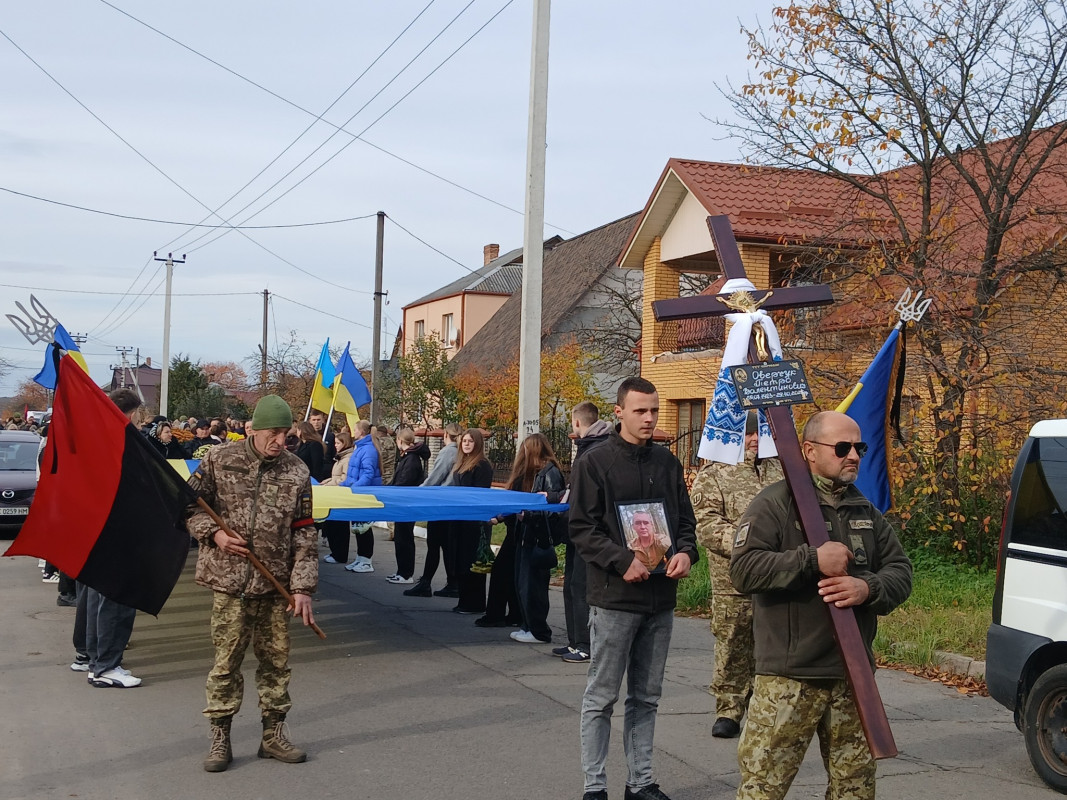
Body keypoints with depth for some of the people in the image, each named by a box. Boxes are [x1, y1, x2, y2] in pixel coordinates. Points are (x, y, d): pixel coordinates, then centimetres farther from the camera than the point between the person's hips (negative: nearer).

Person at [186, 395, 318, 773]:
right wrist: (213, 532, -12)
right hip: (229, 579, -2)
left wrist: (302, 587, -3)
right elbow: (191, 503, 6)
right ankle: (220, 738, 13)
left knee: (275, 658, 8)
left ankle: (273, 734, 22)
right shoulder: (220, 459, -2)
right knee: (226, 660, 1)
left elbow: (304, 533, 2)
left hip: (275, 584, 2)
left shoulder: (297, 472, 1)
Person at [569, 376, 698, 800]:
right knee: (602, 696, 2)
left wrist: (686, 551, -5)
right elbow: (581, 528, -8)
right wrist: (622, 560, -20)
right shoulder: (595, 463, -5)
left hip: (661, 597, 5)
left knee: (646, 698, 13)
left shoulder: (667, 462, 10)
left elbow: (685, 519, 15)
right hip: (615, 595, -5)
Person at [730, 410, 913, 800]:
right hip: (788, 677, -6)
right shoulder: (775, 504, -7)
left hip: (853, 675, 6)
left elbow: (901, 571, 11)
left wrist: (868, 588, -11)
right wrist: (813, 560, -23)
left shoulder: (866, 512, 14)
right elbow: (743, 570, -16)